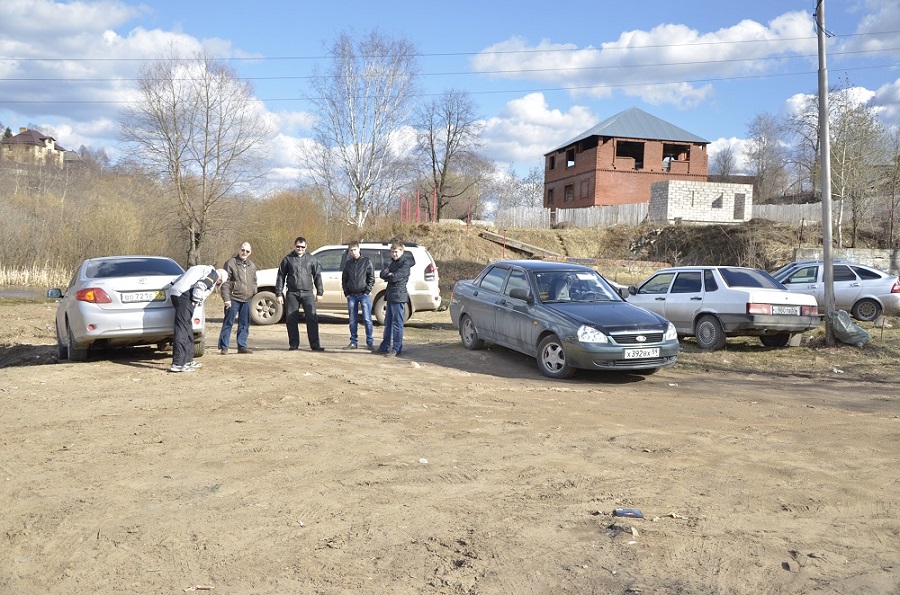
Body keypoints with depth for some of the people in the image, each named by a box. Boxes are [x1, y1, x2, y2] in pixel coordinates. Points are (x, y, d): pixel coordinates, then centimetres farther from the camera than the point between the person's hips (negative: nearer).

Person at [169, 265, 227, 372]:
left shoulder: (205, 269, 30)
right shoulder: (214, 274, 2)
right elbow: (200, 285, -15)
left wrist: (195, 302, 22)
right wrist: (195, 301, -6)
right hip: (184, 295, -10)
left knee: (187, 329, 18)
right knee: (182, 329, -11)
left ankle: (188, 360, 26)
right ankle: (177, 364, -15)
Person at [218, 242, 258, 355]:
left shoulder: (252, 265, 14)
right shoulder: (231, 263, -5)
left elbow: (254, 281, 23)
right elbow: (225, 282, -8)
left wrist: (254, 292, 11)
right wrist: (226, 298, -14)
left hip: (247, 300, 6)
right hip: (233, 299, -6)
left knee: (244, 324, 10)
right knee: (228, 323, -3)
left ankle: (242, 346, 17)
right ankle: (223, 347, 2)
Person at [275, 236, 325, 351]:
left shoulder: (311, 259, 9)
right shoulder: (288, 259, 7)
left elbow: (317, 276, 11)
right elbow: (280, 276, 9)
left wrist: (319, 292, 6)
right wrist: (279, 293, 4)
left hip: (308, 293, 0)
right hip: (292, 293, 0)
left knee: (312, 318, -7)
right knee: (291, 319, 2)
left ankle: (315, 344, -4)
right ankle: (294, 344, 13)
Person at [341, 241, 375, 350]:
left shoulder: (366, 261, 1)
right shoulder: (348, 263, 12)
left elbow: (371, 278, -1)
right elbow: (344, 279, 15)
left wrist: (367, 291, -8)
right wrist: (346, 293, 5)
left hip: (364, 294, -4)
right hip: (351, 295, 4)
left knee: (367, 319, -6)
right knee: (353, 321, 6)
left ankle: (370, 342, 0)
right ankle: (353, 342, 13)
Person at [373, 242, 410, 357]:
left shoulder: (405, 263, -8)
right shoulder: (392, 263, 19)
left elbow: (395, 277, -18)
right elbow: (382, 274, 8)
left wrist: (388, 276, 1)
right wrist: (389, 274, -12)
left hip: (398, 296, -9)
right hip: (390, 296, 9)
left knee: (397, 324, -5)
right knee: (388, 323, 13)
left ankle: (396, 349, 0)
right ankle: (385, 347, 21)